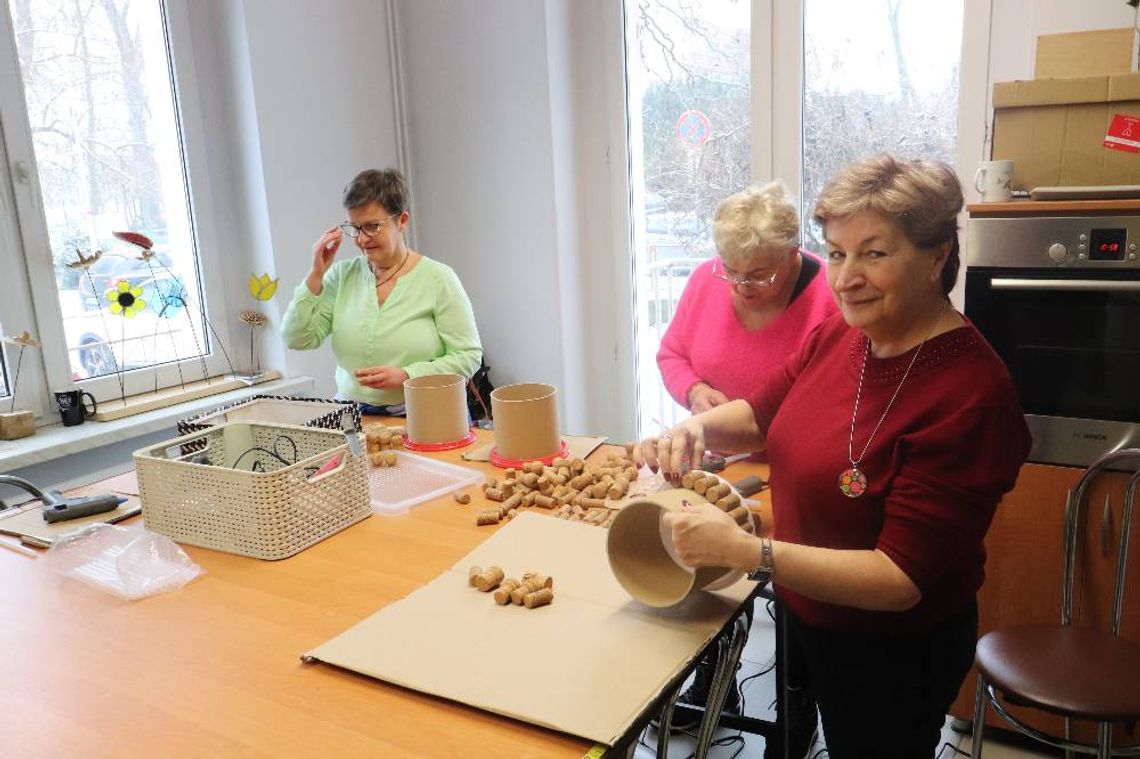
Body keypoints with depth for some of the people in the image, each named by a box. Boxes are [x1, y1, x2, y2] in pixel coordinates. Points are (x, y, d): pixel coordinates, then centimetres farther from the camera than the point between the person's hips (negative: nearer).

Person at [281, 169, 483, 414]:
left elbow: (468, 356, -3)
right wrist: (316, 274, -1)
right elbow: (296, 339, 5)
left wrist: (406, 375, -15)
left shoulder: (438, 278, -1)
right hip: (353, 417, 4)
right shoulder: (342, 275, 10)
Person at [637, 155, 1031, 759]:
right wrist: (696, 427, -14)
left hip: (892, 658, -6)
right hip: (802, 616, 7)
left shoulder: (970, 392, -29)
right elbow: (762, 414, 8)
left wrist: (743, 550, -35)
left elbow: (902, 579, -29)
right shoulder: (836, 336, -8)